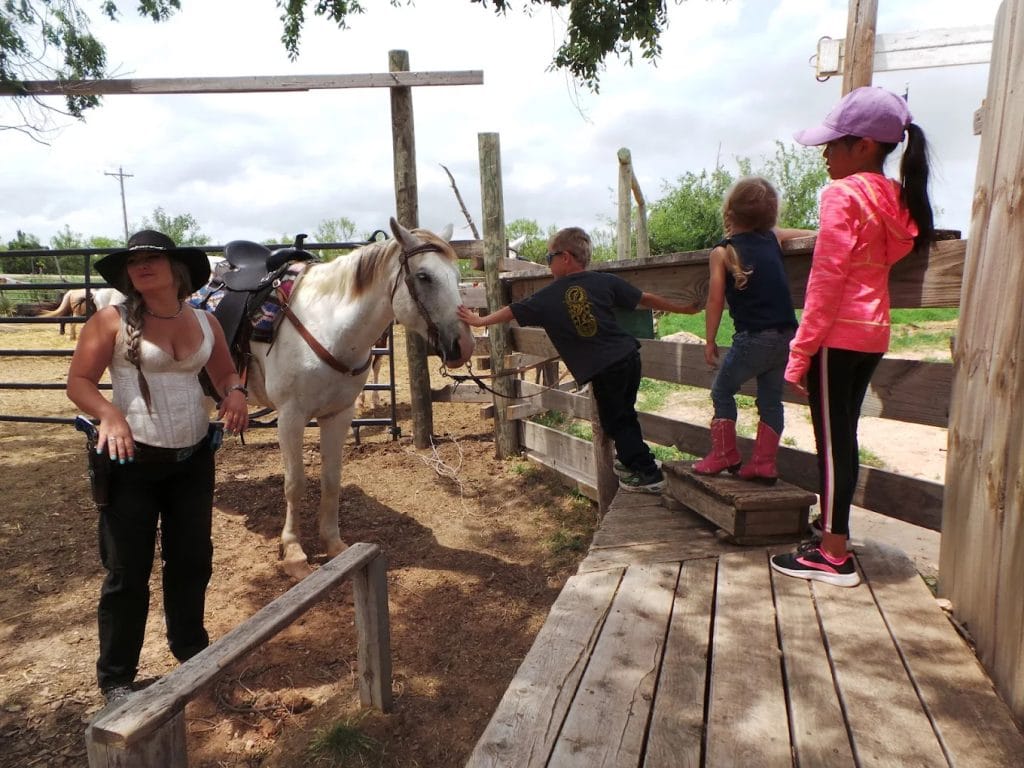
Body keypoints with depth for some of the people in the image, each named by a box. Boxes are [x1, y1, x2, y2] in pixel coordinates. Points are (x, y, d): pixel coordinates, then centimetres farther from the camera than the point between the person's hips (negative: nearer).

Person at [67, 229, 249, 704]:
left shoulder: (205, 321, 3)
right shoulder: (112, 321, -9)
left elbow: (225, 373, 11)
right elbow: (78, 382, -9)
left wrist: (235, 393, -12)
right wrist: (109, 414, -29)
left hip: (194, 457, 4)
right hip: (134, 460, -4)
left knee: (192, 559, 16)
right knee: (128, 570, 6)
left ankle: (190, 645, 39)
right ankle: (115, 676, 26)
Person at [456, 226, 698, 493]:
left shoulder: (548, 296, -1)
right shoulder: (605, 281, 5)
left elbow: (512, 311, 11)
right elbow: (647, 299, 8)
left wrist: (480, 320, 26)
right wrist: (683, 308, 21)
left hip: (603, 369, -4)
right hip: (629, 354, 4)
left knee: (616, 421, 11)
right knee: (624, 414, 22)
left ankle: (648, 474, 14)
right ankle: (631, 458, 36)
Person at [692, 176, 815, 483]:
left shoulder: (721, 252, -4)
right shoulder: (773, 238, 10)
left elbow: (715, 300, -6)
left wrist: (709, 341, 1)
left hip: (753, 339, -5)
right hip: (787, 336, 5)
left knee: (722, 391, 12)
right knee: (771, 399, 13)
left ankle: (724, 454, 15)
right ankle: (764, 463, 14)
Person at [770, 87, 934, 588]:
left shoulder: (843, 194, -11)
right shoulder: (897, 200, 14)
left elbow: (827, 278, -17)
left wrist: (801, 349, -16)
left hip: (838, 334, -8)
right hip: (873, 334, 8)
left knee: (832, 439, -3)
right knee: (843, 436, 14)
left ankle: (833, 557, 5)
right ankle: (835, 539, 23)